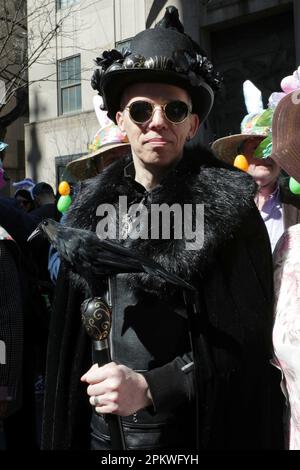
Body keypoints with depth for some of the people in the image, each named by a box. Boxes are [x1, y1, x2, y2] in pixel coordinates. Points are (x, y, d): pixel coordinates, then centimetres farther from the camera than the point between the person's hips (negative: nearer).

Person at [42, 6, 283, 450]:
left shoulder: (227, 208, -11)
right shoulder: (94, 205, 1)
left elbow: (246, 341, -13)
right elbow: (71, 326, 7)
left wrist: (150, 388, -23)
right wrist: (64, 428, 6)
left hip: (188, 431, -3)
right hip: (98, 426, 4)